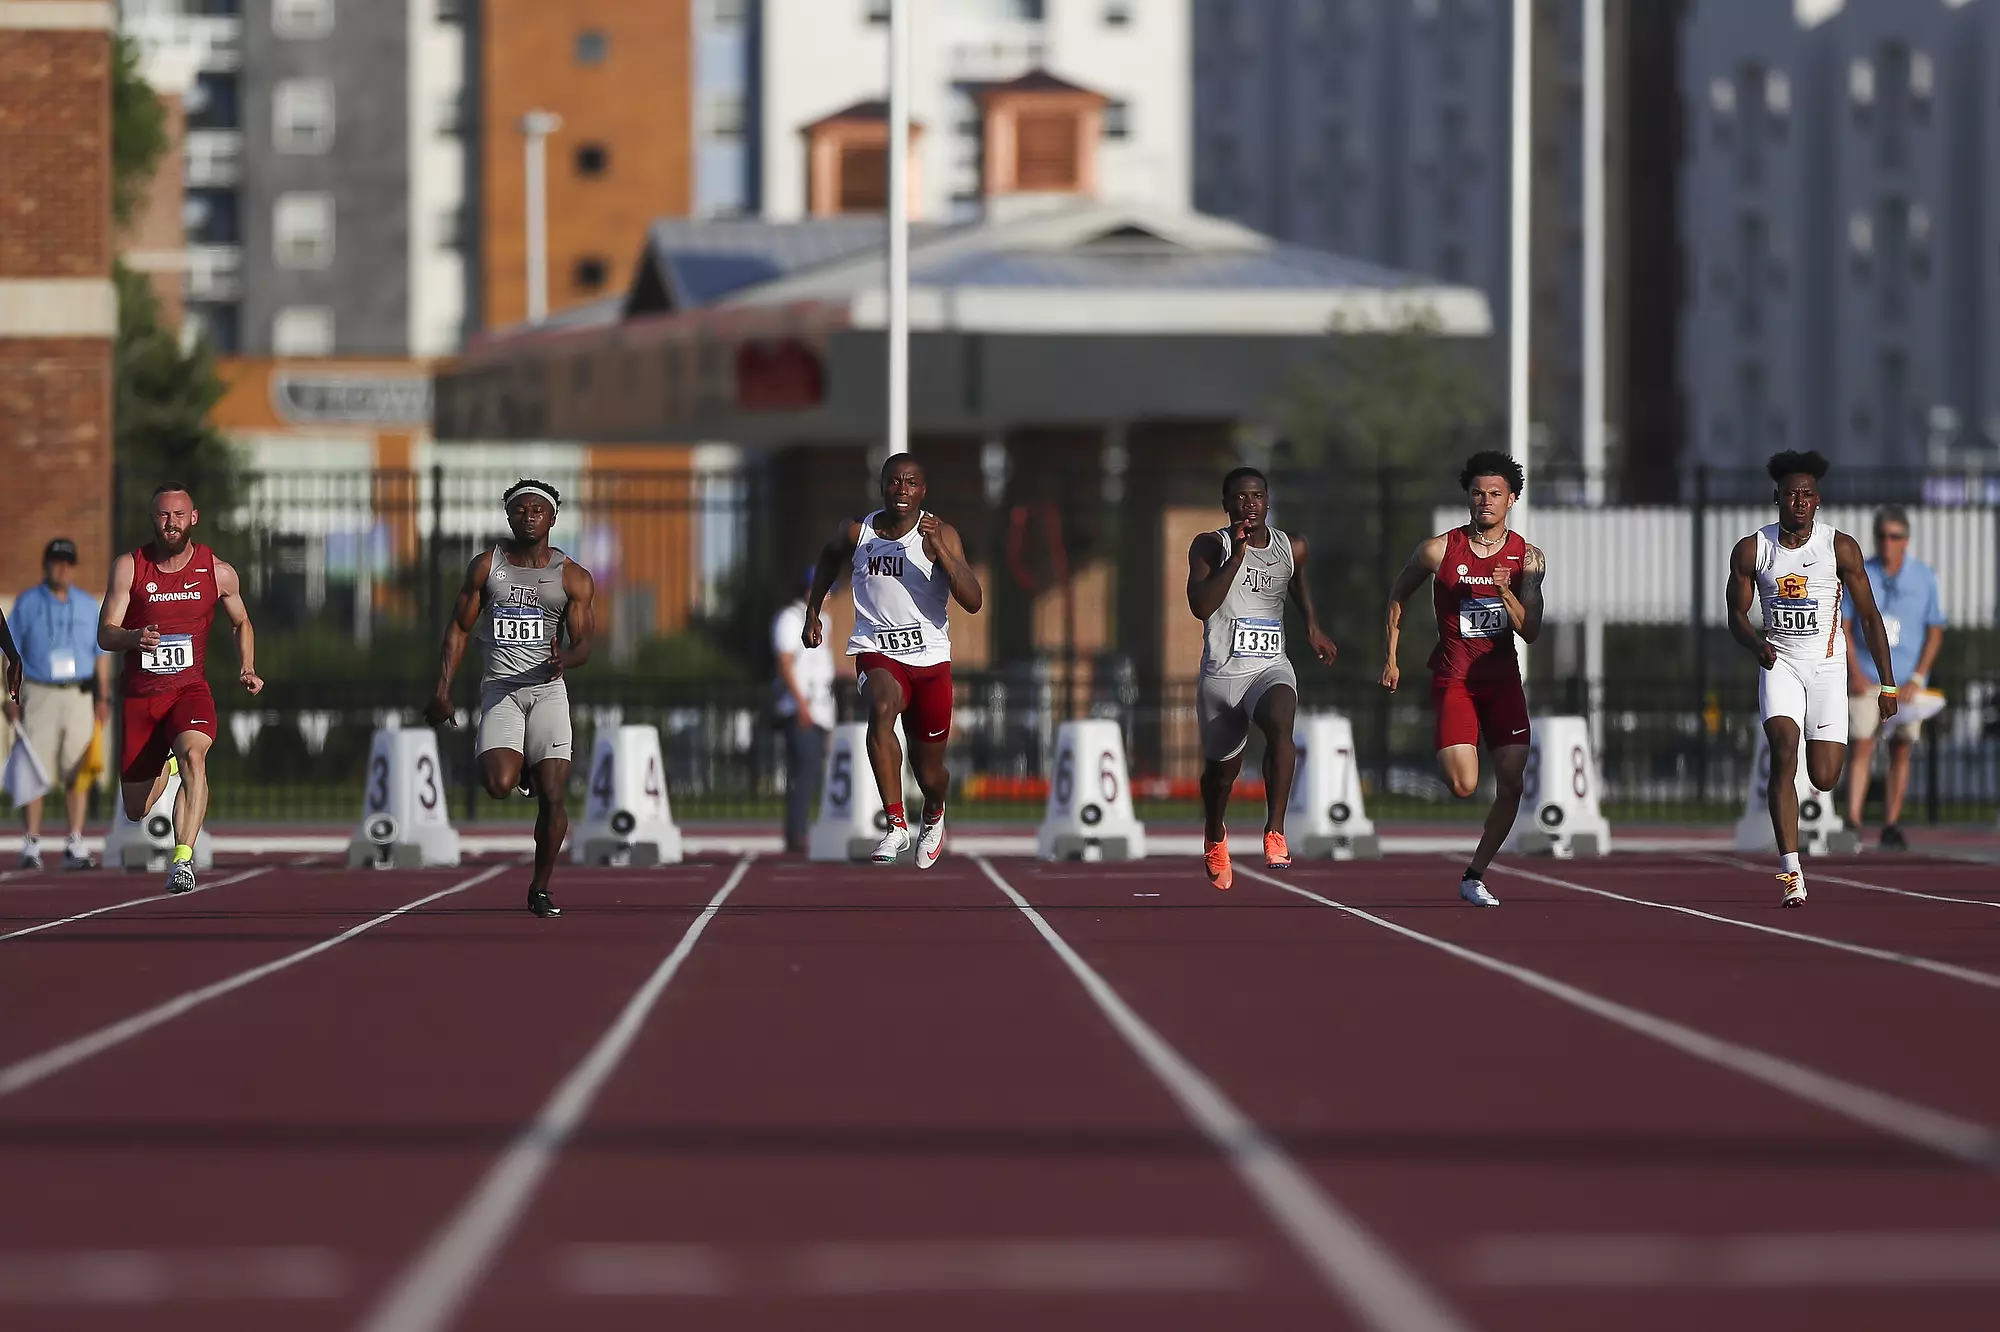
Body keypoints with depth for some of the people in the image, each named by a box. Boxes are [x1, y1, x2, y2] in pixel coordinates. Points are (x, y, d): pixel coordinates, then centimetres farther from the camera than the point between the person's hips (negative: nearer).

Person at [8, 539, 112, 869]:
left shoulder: (89, 605, 14)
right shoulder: (26, 603, 6)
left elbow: (101, 653, 15)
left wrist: (103, 696, 6)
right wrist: (12, 697, -5)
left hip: (80, 695, 2)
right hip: (39, 694, -2)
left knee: (77, 773, -1)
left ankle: (74, 844, 1)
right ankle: (31, 845, -6)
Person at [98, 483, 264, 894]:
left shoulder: (218, 572, 0)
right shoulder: (129, 567, -4)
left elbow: (241, 623, 19)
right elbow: (105, 635, -6)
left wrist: (246, 669, 2)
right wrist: (135, 638, -29)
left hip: (189, 689, -1)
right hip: (138, 694, 1)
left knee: (193, 753, -35)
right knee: (136, 811, 9)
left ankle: (183, 859, -39)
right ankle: (162, 765, 47)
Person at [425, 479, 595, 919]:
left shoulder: (573, 577, 4)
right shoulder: (486, 566, 6)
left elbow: (583, 644, 3)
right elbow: (458, 629, 10)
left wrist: (565, 659, -22)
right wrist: (443, 690, 2)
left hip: (547, 688, 0)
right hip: (500, 687, 0)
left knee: (553, 797, -8)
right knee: (499, 785, -22)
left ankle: (541, 889, 10)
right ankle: (524, 773, 17)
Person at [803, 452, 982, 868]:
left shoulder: (940, 535, -8)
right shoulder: (855, 533, -2)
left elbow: (974, 602, -19)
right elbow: (828, 558, 23)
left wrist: (940, 551, -28)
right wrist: (812, 612, 20)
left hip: (930, 659, 0)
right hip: (877, 652, 0)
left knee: (930, 773, 11)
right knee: (882, 708, -36)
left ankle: (933, 815, 50)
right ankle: (896, 827, -34)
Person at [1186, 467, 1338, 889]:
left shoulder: (1291, 548, 4)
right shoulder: (1210, 546, -7)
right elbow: (1201, 606, -22)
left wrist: (1313, 626, 19)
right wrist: (1237, 555, -26)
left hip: (1271, 668, 1)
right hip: (1221, 673, -1)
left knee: (1280, 724, -33)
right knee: (1222, 768, 14)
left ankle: (1275, 831, -35)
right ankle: (1214, 837, 48)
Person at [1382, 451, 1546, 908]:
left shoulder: (1528, 558, -1)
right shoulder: (1439, 551, -5)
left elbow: (1531, 632, -4)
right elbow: (1398, 595, 11)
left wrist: (1505, 592, -21)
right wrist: (1392, 658, 8)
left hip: (1503, 680, 3)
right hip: (1453, 678, -3)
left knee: (1512, 784, -6)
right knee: (1463, 786, -18)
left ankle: (1475, 875, 9)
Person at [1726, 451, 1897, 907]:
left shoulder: (1840, 547, -5)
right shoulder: (1751, 550, -3)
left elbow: (1869, 616, 0)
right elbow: (1737, 615, 5)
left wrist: (1888, 684, -1)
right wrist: (1758, 645, -18)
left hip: (1827, 665, 0)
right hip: (1779, 663, 0)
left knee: (1824, 779, -5)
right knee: (1784, 751, -23)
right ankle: (1790, 870, -25)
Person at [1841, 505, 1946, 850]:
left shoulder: (1924, 578, 2)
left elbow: (1935, 631, 5)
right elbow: (1843, 626, 4)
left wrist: (1917, 679, -5)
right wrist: (1855, 673, -7)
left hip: (1907, 681, 1)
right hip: (1866, 677, -1)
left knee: (1901, 751, 2)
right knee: (1862, 746, -10)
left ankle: (1891, 825, 7)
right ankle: (1852, 822, -14)